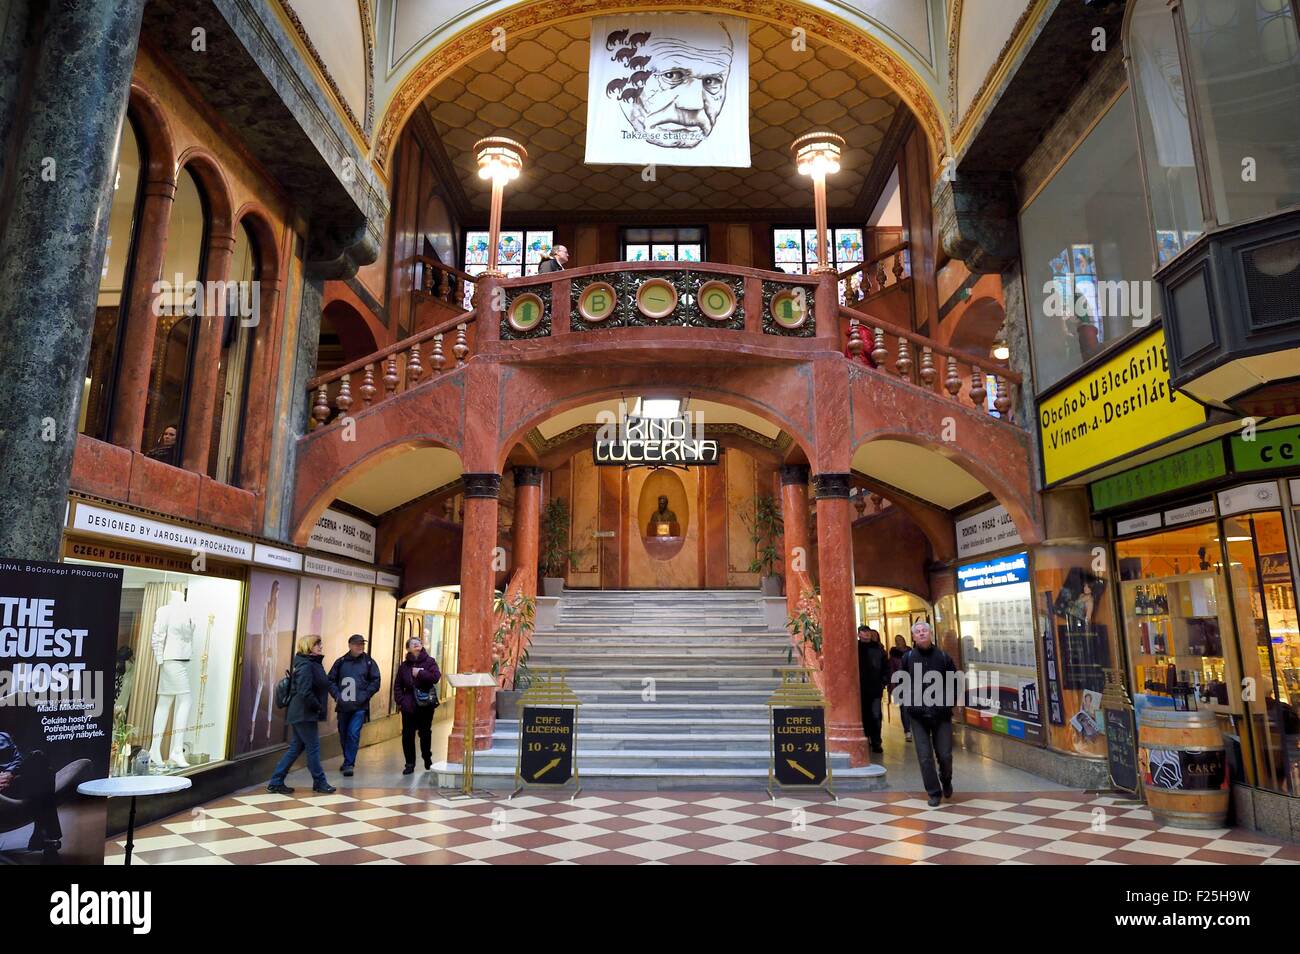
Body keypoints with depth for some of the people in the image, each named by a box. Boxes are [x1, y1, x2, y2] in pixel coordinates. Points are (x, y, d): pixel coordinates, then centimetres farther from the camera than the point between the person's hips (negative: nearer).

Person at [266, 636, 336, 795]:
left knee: (296, 748, 14)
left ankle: (276, 782, 20)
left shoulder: (313, 664, 13)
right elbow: (305, 692, -24)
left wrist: (319, 708, 8)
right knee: (313, 748, 1)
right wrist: (318, 707, -14)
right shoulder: (306, 666, -17)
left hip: (302, 715, 10)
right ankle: (319, 782, 13)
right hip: (304, 715, -10)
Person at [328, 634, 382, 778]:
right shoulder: (340, 662, 5)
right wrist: (337, 695, -7)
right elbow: (331, 680, 6)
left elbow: (375, 682, -1)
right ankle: (348, 761, 32)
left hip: (360, 707, -3)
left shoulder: (369, 662, 1)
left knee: (353, 734, -12)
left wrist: (364, 696, -9)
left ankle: (349, 763, -4)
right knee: (343, 734, 13)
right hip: (343, 706, 3)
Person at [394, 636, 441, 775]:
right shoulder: (405, 665, 7)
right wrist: (401, 701, -4)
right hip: (408, 706, 2)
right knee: (408, 734, 0)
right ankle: (410, 764, 10)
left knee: (425, 733, 8)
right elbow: (398, 686, 8)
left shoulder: (429, 661, 1)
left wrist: (419, 673, -16)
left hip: (426, 704, -2)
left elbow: (436, 677, -14)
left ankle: (427, 759, 27)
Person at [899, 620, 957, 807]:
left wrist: (949, 703, 2)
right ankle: (934, 793, 15)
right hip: (918, 716, 0)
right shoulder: (908, 658, 2)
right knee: (925, 757, 0)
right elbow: (901, 684, 8)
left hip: (941, 714, 0)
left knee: (945, 755, 4)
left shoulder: (943, 657, 1)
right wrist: (909, 701, -1)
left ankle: (946, 780, 35)